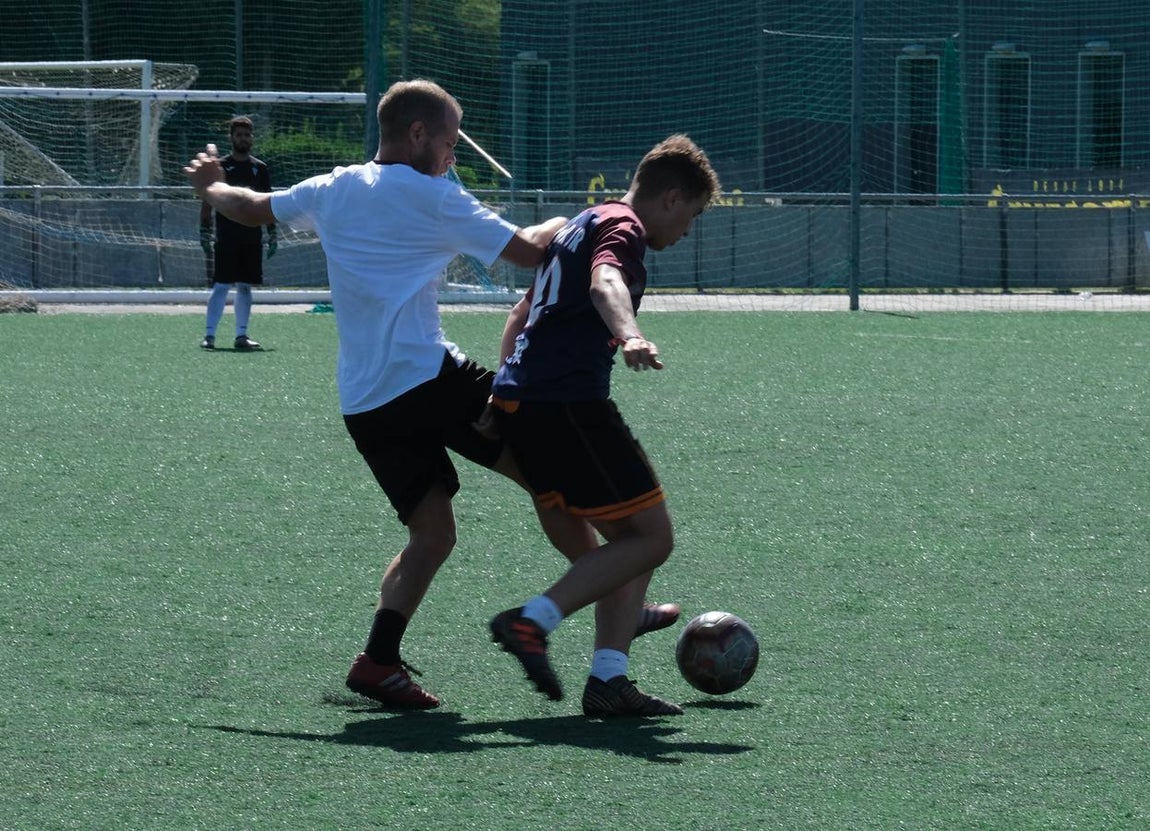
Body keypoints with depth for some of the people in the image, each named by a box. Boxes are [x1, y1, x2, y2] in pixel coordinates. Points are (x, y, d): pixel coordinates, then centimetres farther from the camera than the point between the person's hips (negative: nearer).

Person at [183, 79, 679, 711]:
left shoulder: (330, 191, 16)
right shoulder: (432, 198, -3)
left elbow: (252, 207, 32)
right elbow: (529, 250, -4)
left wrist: (209, 186, 54)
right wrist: (562, 225, 18)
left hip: (363, 407, 7)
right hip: (428, 376, -7)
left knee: (430, 533, 11)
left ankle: (379, 659, -5)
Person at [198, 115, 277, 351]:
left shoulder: (259, 168, 10)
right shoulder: (219, 167, 0)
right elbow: (207, 201, 0)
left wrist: (272, 233, 8)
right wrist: (204, 230, -7)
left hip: (252, 238, 4)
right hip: (226, 238, -4)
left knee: (245, 287, 7)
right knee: (221, 286, -8)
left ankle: (241, 335, 12)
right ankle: (209, 335, -6)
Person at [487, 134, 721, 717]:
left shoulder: (583, 225, 26)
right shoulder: (623, 227, -5)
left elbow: (520, 315, 34)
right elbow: (605, 283, -29)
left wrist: (510, 381, 40)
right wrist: (630, 336, -48)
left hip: (518, 403, 10)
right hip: (569, 405, -10)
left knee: (629, 538, 12)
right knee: (651, 538, -6)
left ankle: (608, 680, 2)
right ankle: (532, 621, -16)